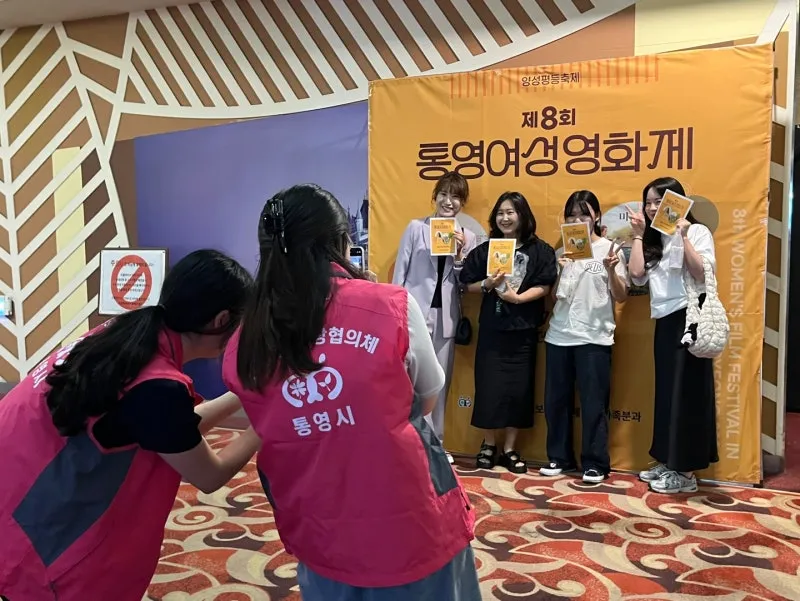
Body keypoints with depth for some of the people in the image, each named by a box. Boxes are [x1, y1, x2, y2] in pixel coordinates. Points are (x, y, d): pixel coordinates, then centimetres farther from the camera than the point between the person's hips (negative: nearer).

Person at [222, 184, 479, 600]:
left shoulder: (242, 348, -7)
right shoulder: (392, 306, -16)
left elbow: (267, 433, 7)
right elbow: (429, 398, 1)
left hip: (322, 543, 3)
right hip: (409, 527, -2)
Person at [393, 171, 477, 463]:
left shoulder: (468, 237, 8)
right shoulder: (416, 228, 0)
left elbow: (465, 284, 7)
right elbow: (400, 272, 0)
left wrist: (459, 255, -8)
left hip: (446, 317, 3)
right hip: (415, 313, -3)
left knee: (441, 382, 11)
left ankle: (435, 442, 23)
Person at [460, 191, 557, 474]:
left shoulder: (540, 250, -1)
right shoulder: (485, 250, 4)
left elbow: (544, 287, -7)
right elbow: (469, 285, 5)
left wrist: (517, 297, -20)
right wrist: (488, 284, -14)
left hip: (523, 330, 0)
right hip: (492, 329, 1)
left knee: (519, 388, 5)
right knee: (489, 386, 1)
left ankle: (510, 449, 19)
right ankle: (488, 445, 19)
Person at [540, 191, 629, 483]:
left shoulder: (610, 249, 2)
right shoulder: (562, 252, 10)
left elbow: (621, 297, -2)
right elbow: (552, 295, 6)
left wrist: (611, 271, -19)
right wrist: (560, 270, -10)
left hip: (594, 337, -3)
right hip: (559, 335, 4)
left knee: (593, 403, -1)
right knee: (556, 400, 8)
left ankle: (595, 463, 11)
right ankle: (559, 457, 21)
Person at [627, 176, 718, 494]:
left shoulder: (697, 232, -4)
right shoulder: (653, 240, 16)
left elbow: (702, 274, -18)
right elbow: (637, 275, 0)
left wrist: (684, 236, -19)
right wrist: (639, 235, 2)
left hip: (688, 319, -7)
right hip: (664, 322, 7)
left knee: (686, 393, -4)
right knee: (666, 392, 11)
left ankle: (686, 473, 3)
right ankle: (667, 463, 20)